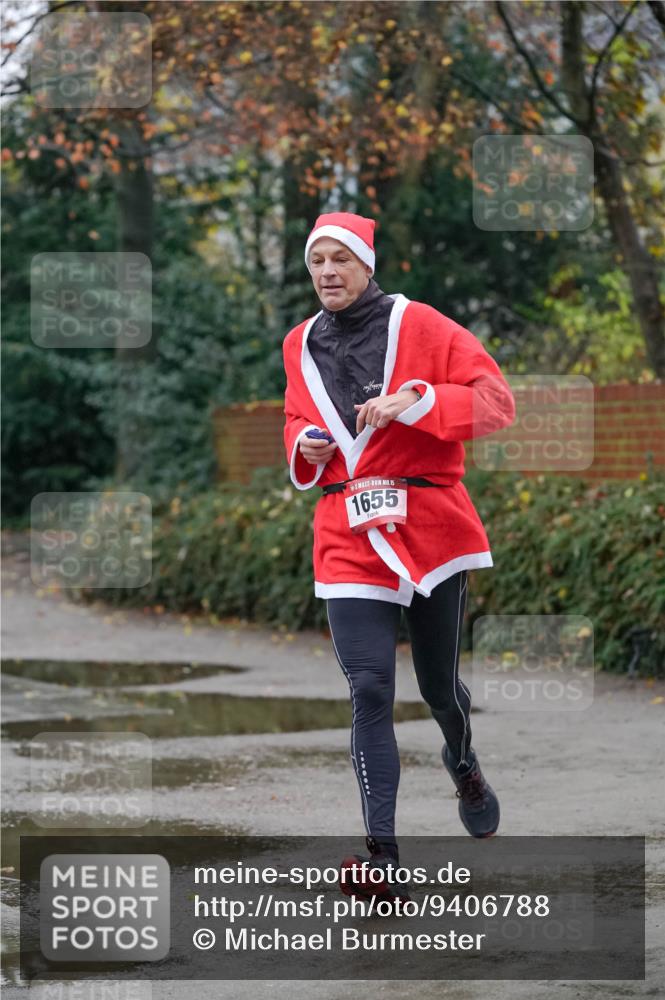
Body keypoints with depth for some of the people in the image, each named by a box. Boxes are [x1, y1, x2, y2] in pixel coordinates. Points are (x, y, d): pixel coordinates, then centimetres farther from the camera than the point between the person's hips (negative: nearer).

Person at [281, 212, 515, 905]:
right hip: (348, 538, 2)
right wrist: (303, 446, 4)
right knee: (369, 690, -12)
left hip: (430, 526, -2)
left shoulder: (420, 326, -2)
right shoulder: (300, 346, 12)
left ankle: (462, 762, 47)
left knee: (439, 682, 11)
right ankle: (381, 854, -13)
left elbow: (495, 400, -9)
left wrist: (412, 402, -22)